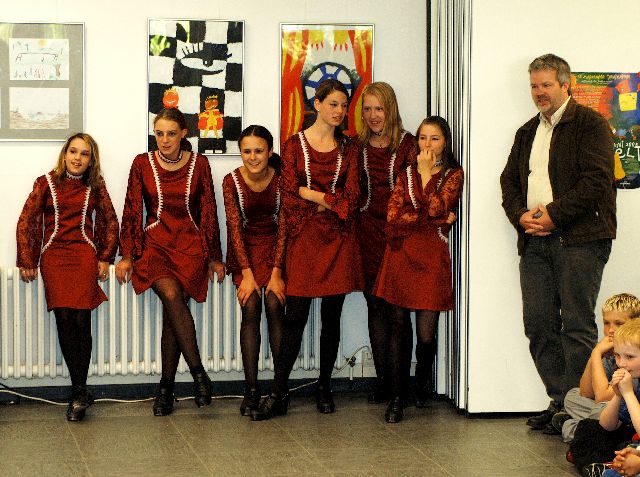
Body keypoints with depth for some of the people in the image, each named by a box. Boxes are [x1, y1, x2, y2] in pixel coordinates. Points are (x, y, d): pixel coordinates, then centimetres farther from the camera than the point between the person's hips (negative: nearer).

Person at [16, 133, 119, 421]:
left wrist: (105, 258, 10)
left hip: (85, 256, 0)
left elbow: (110, 222, 18)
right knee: (64, 318, -13)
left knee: (81, 320, -11)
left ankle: (78, 394, -7)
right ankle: (81, 393, -8)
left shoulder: (95, 186, 12)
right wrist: (26, 262, 3)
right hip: (53, 255, 0)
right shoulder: (46, 183, 7)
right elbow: (26, 222, 7)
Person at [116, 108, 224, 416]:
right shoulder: (143, 164, 4)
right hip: (155, 243, 0)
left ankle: (166, 388, -2)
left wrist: (215, 257, 10)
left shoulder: (199, 165, 4)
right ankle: (198, 374, -23)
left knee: (171, 314, -13)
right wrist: (127, 255, 4)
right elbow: (132, 211, 6)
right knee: (172, 296, -27)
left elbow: (208, 212, 8)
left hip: (190, 245, 0)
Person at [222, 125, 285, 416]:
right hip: (245, 249, 0)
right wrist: (247, 273, -16)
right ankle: (251, 389, -15)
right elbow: (235, 228, -10)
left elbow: (284, 227, -10)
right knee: (251, 307, -16)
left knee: (274, 304, -18)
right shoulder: (232, 181, -10)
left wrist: (276, 272, -16)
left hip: (275, 247, 0)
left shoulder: (281, 179, -11)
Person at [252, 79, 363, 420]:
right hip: (304, 238, -2)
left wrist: (310, 193, -7)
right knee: (295, 315, -6)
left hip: (338, 239, 2)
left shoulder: (348, 148, 10)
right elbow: (288, 196, -3)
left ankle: (324, 387, 17)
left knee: (332, 315, 6)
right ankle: (278, 394, -4)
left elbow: (351, 199, 0)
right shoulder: (295, 145, 4)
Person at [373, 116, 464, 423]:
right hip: (401, 253, 2)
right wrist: (432, 218, -8)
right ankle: (396, 398, 6)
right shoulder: (407, 173, 13)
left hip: (432, 256, -2)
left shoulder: (453, 174, 6)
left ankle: (422, 383, 27)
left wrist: (426, 172, -5)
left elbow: (436, 208, -13)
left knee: (426, 334, -3)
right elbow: (392, 216, 0)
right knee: (397, 326, 1)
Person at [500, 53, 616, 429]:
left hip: (579, 239, -7)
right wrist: (520, 215, 1)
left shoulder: (591, 125, -2)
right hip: (535, 241, 7)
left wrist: (554, 214, -15)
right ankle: (558, 401, 13)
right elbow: (510, 179, 21)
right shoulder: (527, 133, 22)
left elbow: (597, 180, -12)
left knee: (577, 325, -7)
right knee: (538, 323, 4)